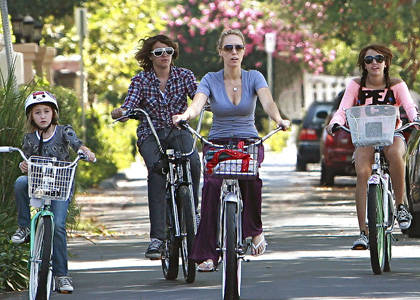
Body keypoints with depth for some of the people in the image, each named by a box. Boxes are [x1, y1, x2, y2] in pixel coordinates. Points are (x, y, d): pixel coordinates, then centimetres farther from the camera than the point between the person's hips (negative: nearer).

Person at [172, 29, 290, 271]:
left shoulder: (254, 77, 1)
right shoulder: (211, 80, 1)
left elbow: (267, 101, -18)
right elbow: (197, 104, -18)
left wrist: (279, 119, -40)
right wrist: (184, 116, -41)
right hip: (218, 143, 0)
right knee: (212, 184, -30)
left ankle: (254, 229, -10)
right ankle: (207, 254, -28)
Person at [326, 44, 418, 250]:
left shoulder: (397, 85, 1)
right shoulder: (356, 86, 3)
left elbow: (409, 106, -14)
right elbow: (343, 110, -6)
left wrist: (415, 118, -37)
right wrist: (334, 123, -29)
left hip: (392, 135, -1)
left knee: (394, 153, -38)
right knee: (362, 173, -27)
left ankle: (400, 205, -20)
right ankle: (364, 232, -26)